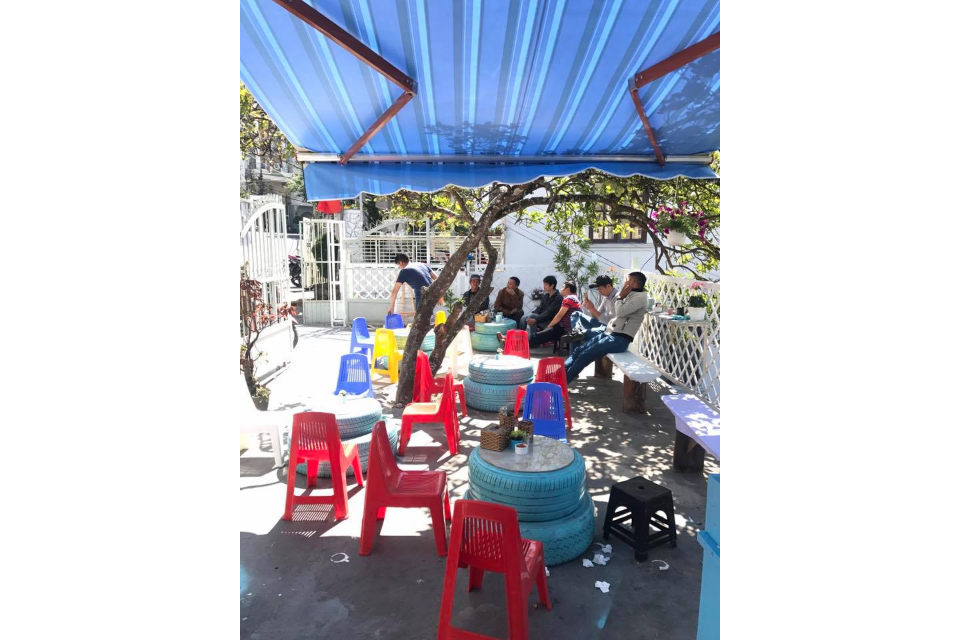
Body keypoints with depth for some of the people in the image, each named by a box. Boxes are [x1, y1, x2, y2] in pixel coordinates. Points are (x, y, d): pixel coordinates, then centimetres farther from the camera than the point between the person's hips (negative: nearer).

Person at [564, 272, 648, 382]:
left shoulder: (640, 297, -9)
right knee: (578, 350, -1)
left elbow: (620, 312, -18)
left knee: (584, 356, -19)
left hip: (620, 339, -9)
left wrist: (620, 297, -4)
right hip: (608, 333, 9)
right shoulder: (629, 295, 19)